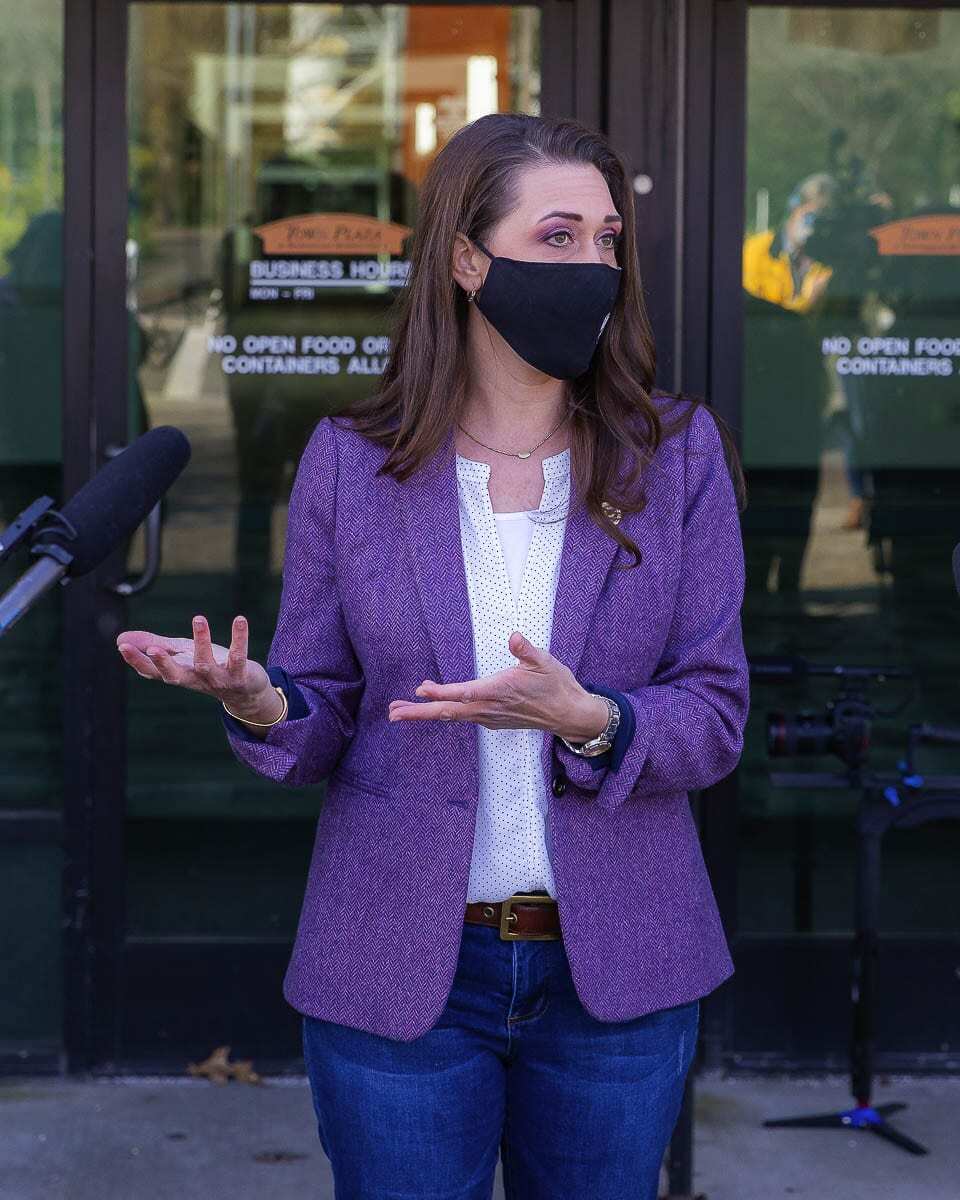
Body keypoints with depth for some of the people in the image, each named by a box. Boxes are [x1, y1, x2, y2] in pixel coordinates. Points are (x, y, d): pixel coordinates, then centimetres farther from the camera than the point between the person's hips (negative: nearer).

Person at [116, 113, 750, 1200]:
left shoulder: (676, 451, -2)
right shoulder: (350, 460, -1)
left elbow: (714, 719, -3)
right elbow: (322, 726, 3)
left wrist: (587, 720, -23)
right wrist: (257, 701, -20)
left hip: (618, 973, 1)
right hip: (399, 971, -1)